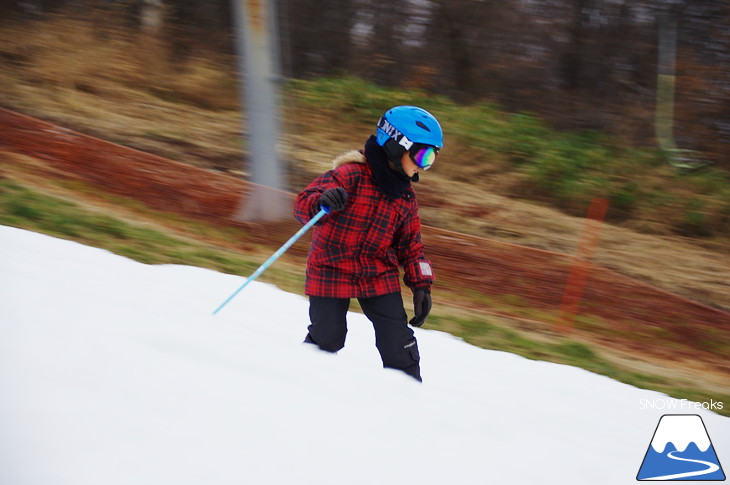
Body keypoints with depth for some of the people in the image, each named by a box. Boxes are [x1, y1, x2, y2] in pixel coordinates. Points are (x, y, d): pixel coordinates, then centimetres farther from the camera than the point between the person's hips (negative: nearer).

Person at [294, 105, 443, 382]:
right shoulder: (352, 175, -16)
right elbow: (304, 204, -24)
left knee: (398, 343, -1)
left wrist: (421, 285, 6)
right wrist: (323, 202, -47)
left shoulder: (406, 196, 7)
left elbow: (410, 245, 15)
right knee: (327, 341, 0)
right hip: (332, 273, -5)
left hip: (379, 276, 5)